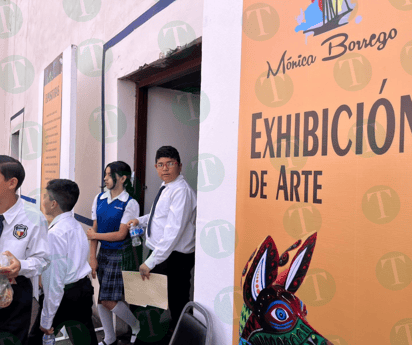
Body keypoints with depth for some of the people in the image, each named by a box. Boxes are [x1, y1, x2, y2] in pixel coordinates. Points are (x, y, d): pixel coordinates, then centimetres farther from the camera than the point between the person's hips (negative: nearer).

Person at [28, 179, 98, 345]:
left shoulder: (55, 233, -21)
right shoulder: (76, 225, 6)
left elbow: (54, 280, -21)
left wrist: (46, 320, -14)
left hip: (64, 294, -8)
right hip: (85, 288, 8)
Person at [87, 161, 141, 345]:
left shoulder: (130, 204, -13)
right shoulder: (99, 199, 5)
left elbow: (121, 234, -14)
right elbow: (94, 229, 6)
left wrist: (94, 235, -6)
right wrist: (92, 257, 2)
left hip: (120, 255, -6)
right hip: (103, 253, 6)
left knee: (109, 301, -5)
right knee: (100, 298, 12)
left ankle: (137, 327, 21)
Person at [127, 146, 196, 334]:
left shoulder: (181, 191, -20)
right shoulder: (165, 188, 10)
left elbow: (173, 231, -26)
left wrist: (151, 262, -25)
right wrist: (140, 220, 11)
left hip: (175, 258, -10)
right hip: (161, 255, 10)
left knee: (176, 304, 4)